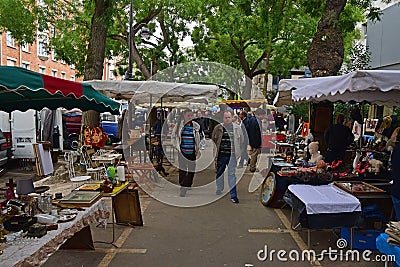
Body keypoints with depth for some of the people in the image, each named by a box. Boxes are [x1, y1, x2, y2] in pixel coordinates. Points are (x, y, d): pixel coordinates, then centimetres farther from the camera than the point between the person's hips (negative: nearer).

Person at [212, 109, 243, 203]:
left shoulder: (237, 128, 3)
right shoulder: (218, 128, 1)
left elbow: (241, 141, 13)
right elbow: (213, 138, 12)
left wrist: (237, 151, 9)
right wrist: (216, 149, 8)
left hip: (232, 155, -1)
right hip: (221, 155, 1)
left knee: (232, 174, 0)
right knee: (219, 173, 12)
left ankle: (233, 195, 5)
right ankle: (219, 192, 30)